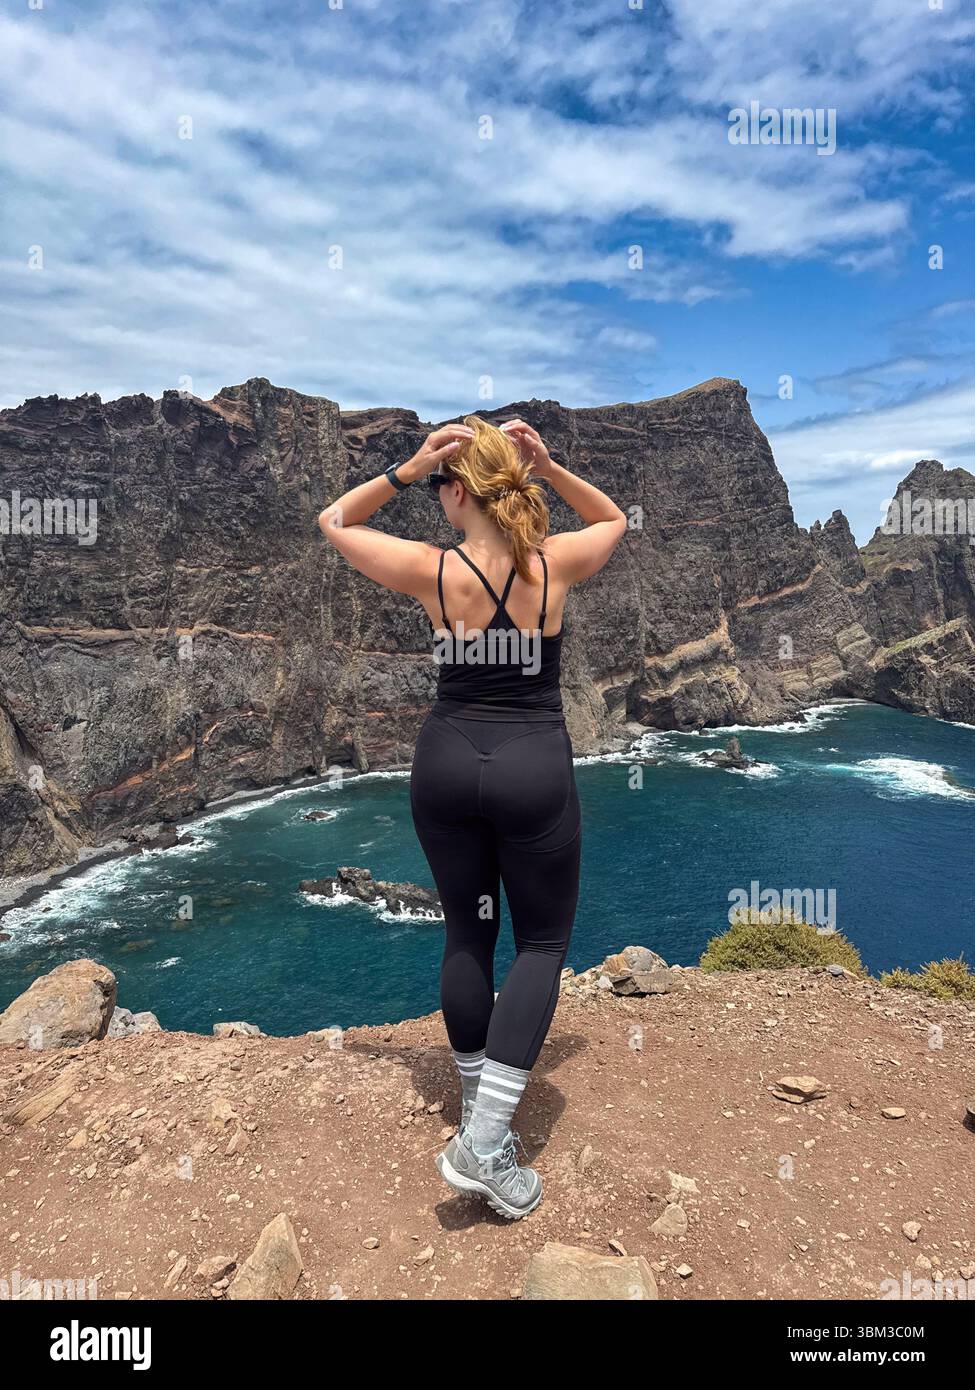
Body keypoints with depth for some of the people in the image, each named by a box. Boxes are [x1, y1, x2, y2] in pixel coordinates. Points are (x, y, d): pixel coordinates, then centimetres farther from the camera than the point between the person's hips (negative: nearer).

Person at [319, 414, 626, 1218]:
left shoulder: (432, 571, -8)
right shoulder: (556, 565, -7)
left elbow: (335, 522, 9)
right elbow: (614, 520, 16)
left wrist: (404, 471, -4)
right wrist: (550, 469, 0)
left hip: (447, 763, 2)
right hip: (534, 767, -1)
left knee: (467, 935, 17)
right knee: (543, 943, 10)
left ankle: (477, 1111, 32)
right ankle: (484, 1142, 2)